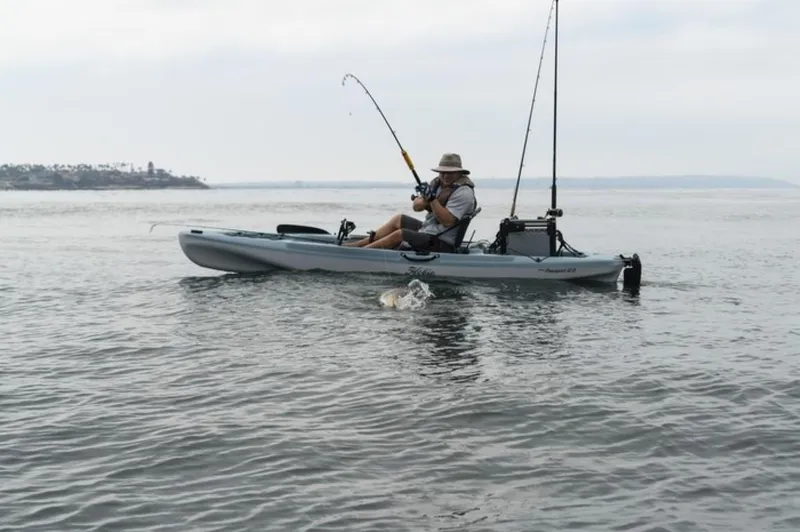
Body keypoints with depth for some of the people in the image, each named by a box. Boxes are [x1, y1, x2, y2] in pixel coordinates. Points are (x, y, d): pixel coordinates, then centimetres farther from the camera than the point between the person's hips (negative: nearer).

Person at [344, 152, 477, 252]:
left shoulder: (463, 193, -19)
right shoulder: (437, 183, 8)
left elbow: (447, 221, -29)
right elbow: (416, 207, 6)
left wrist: (432, 199, -31)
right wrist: (426, 199, -16)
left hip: (441, 243, -10)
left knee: (399, 234, -16)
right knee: (398, 219, 12)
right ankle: (360, 244, 11)